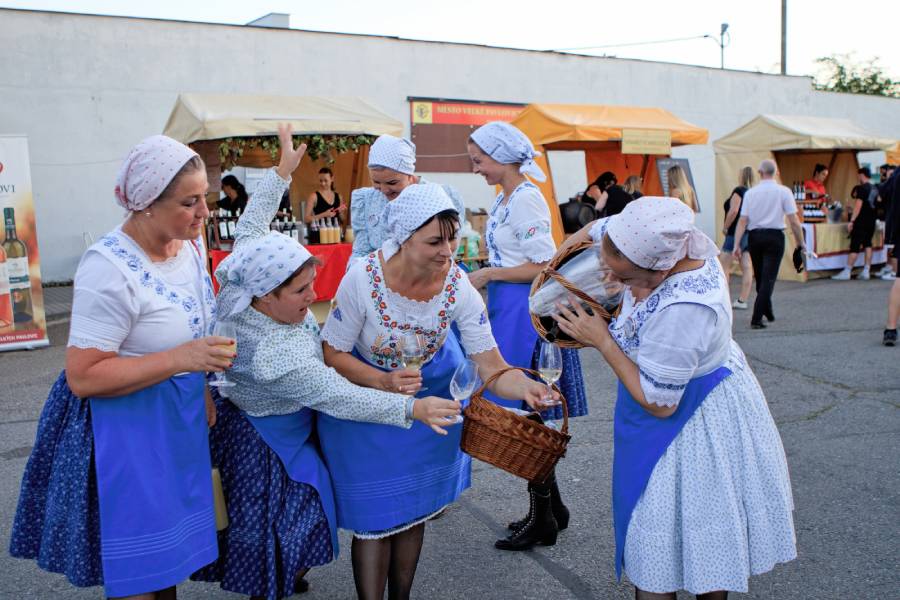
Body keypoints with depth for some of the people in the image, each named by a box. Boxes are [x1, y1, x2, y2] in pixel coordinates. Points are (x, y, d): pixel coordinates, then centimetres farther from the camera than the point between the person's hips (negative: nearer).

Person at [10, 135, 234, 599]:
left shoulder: (190, 242, -1)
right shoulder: (110, 270, -25)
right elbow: (82, 377, -24)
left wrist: (202, 390, 10)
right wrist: (179, 360, -29)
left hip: (180, 421, 7)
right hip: (126, 431, -7)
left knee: (169, 552, 20)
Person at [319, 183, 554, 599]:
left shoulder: (459, 288, -24)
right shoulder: (363, 280, -30)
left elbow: (491, 367, -23)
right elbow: (333, 354, -18)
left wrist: (525, 388, -45)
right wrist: (386, 382, -32)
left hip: (432, 391, 3)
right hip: (363, 390, -3)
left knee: (414, 506, 16)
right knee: (375, 512, 3)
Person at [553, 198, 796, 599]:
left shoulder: (683, 311, -40)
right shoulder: (667, 242, -17)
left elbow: (657, 403, -25)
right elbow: (597, 228, 7)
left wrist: (602, 340, -21)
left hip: (692, 420, -8)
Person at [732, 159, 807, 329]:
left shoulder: (750, 192, 1)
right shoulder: (784, 191, -4)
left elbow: (742, 221, -3)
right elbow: (793, 221, -7)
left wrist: (737, 244, -2)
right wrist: (801, 242, 2)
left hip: (754, 237, 3)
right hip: (774, 237, -3)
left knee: (759, 277, 17)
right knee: (768, 278, -2)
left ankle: (767, 312, 33)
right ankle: (756, 318, -12)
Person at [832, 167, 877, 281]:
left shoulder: (861, 188, -12)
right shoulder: (874, 189, 12)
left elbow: (858, 205, -17)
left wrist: (851, 221, -17)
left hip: (861, 221, -8)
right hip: (871, 221, 8)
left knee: (855, 246, -7)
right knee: (868, 244, 11)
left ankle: (846, 272, -6)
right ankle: (866, 271, 8)